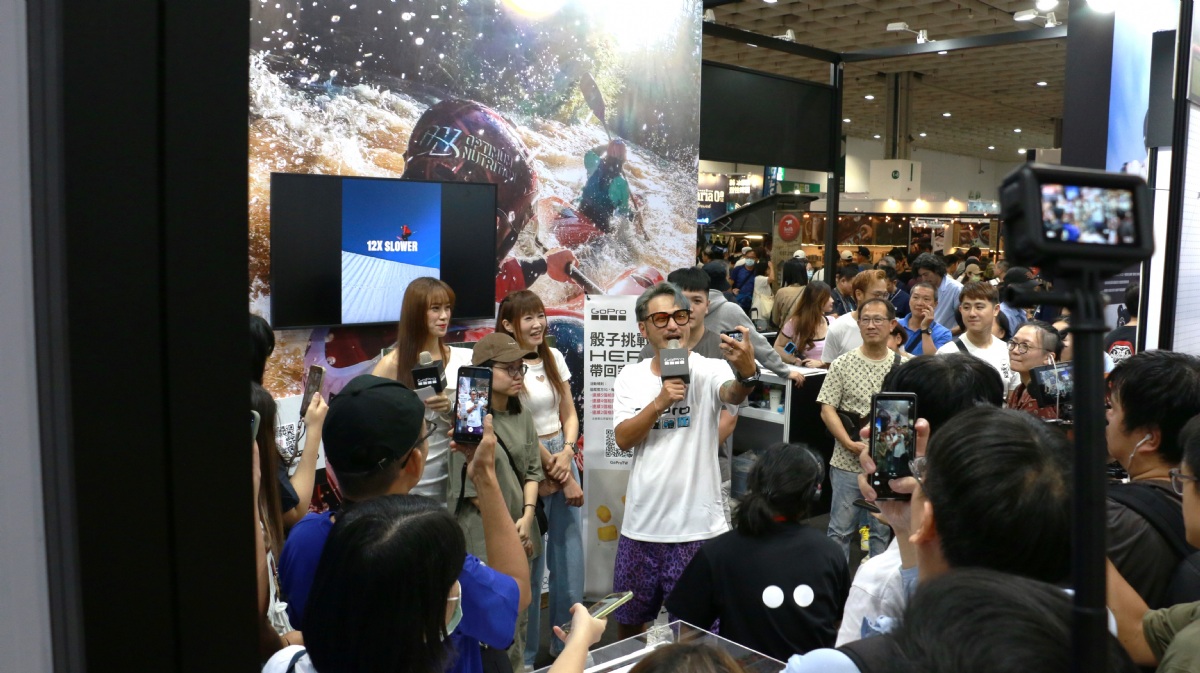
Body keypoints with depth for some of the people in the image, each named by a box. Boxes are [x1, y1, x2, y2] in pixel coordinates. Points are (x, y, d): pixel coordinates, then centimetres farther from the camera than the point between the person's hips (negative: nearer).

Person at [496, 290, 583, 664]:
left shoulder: (554, 358, 6)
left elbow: (569, 413, 9)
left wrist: (567, 453, -10)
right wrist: (561, 477, -11)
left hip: (562, 457, 6)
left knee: (570, 556, 10)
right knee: (530, 561, 1)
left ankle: (567, 642, 26)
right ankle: (525, 653, 18)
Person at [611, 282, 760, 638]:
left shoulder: (708, 370, -8)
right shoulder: (630, 376, 3)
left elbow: (732, 394, -30)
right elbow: (623, 439, -8)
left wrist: (747, 373, -52)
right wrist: (660, 401, -22)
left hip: (698, 526, -4)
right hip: (642, 525, 4)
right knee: (629, 620, 22)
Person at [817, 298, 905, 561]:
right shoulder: (842, 364, -2)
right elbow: (827, 409, -4)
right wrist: (850, 444, -15)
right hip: (847, 462, -1)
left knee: (884, 530, 13)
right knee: (840, 529, 7)